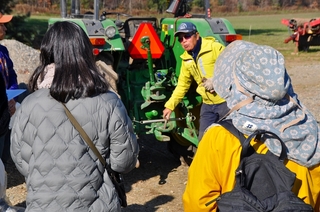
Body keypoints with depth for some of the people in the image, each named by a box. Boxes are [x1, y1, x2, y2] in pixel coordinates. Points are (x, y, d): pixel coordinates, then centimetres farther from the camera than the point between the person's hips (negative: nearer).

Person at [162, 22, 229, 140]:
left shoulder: (215, 48, -13)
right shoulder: (186, 59, 7)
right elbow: (182, 85, 11)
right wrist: (170, 105, 7)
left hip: (226, 101, -6)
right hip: (208, 104, 6)